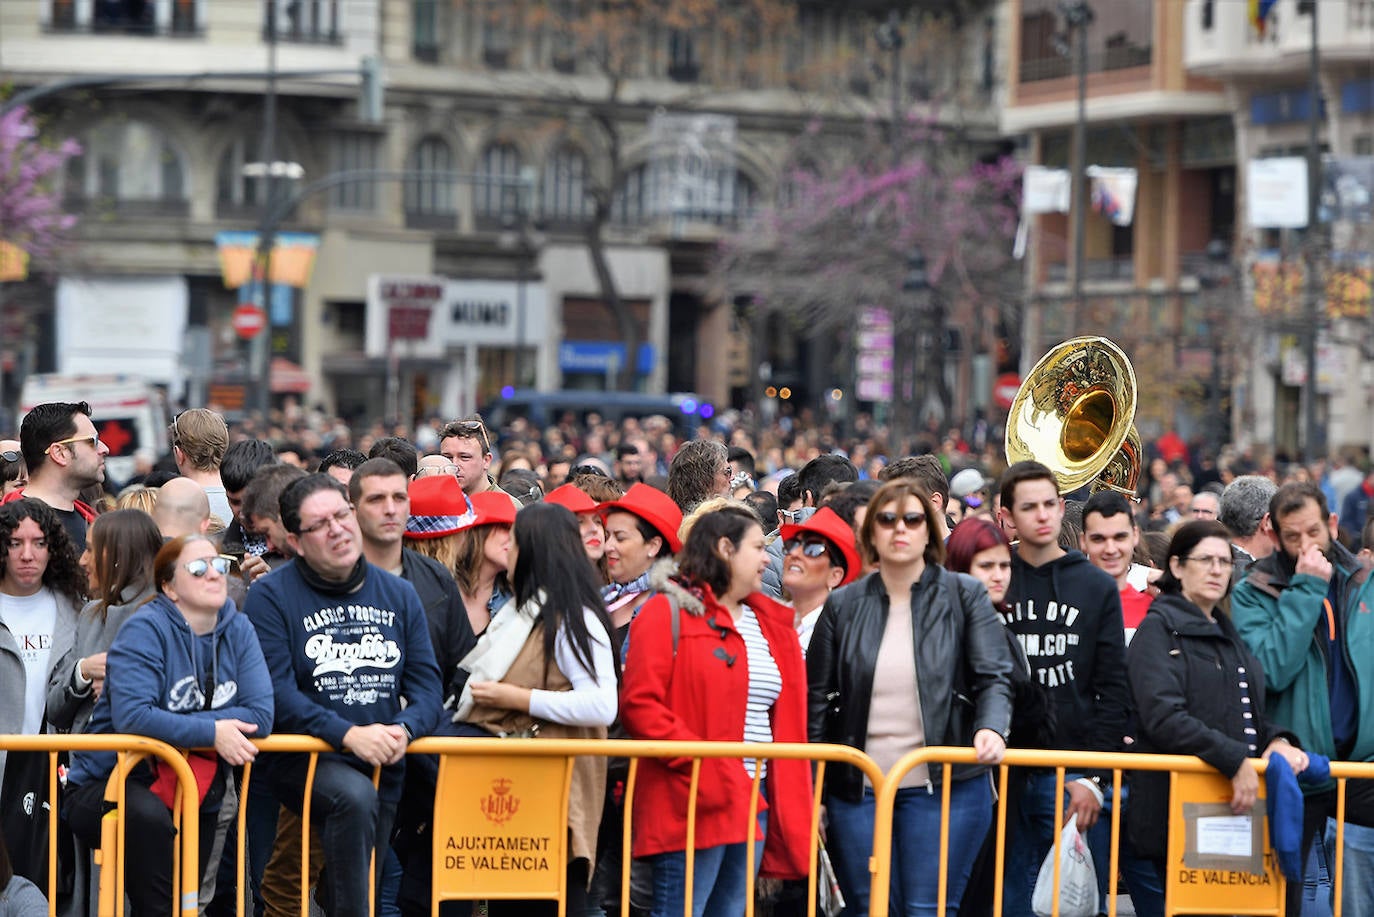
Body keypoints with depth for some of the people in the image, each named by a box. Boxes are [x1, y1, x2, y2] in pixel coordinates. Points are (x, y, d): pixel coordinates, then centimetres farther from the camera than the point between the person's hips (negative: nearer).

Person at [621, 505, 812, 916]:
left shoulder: (772, 624, 18)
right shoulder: (668, 613, -3)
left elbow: (786, 719, 20)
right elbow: (640, 704, -11)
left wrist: (792, 802, 9)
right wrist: (702, 765, -19)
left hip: (753, 801, 7)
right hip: (695, 802, -7)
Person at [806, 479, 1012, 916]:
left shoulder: (965, 596, 3)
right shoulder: (843, 606, 8)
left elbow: (994, 677, -4)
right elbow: (817, 700, 9)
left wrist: (992, 729, -25)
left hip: (944, 787, -2)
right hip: (857, 791, 2)